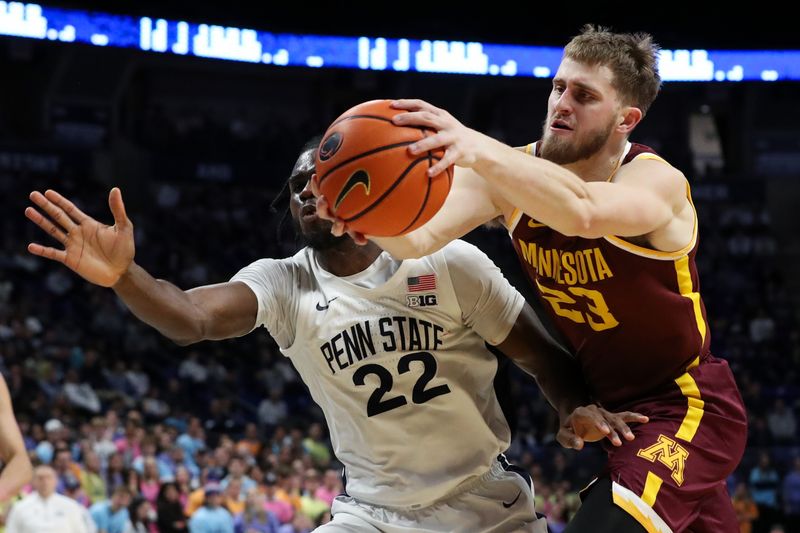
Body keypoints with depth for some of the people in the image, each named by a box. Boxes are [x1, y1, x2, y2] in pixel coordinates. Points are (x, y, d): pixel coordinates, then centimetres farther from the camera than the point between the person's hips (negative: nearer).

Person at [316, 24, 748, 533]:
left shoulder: (658, 181, -23)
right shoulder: (513, 172, -6)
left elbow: (582, 213, -47)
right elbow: (420, 238, -23)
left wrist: (476, 148, -62)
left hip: (687, 408, -6)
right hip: (606, 408, 6)